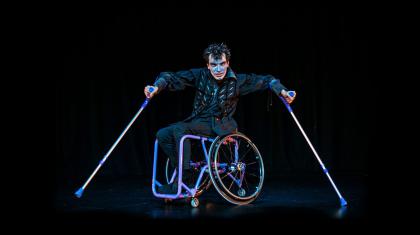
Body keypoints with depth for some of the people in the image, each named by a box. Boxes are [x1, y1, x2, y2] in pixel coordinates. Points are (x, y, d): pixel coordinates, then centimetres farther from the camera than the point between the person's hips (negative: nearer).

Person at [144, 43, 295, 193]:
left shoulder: (237, 81, -7)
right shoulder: (200, 75, -4)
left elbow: (265, 80, 0)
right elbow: (173, 77, -9)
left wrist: (282, 90, -14)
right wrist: (157, 87, -27)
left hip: (218, 125, -4)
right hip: (198, 121, 4)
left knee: (179, 130, -28)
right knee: (162, 135, -12)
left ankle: (184, 180, -24)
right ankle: (180, 168, 1)